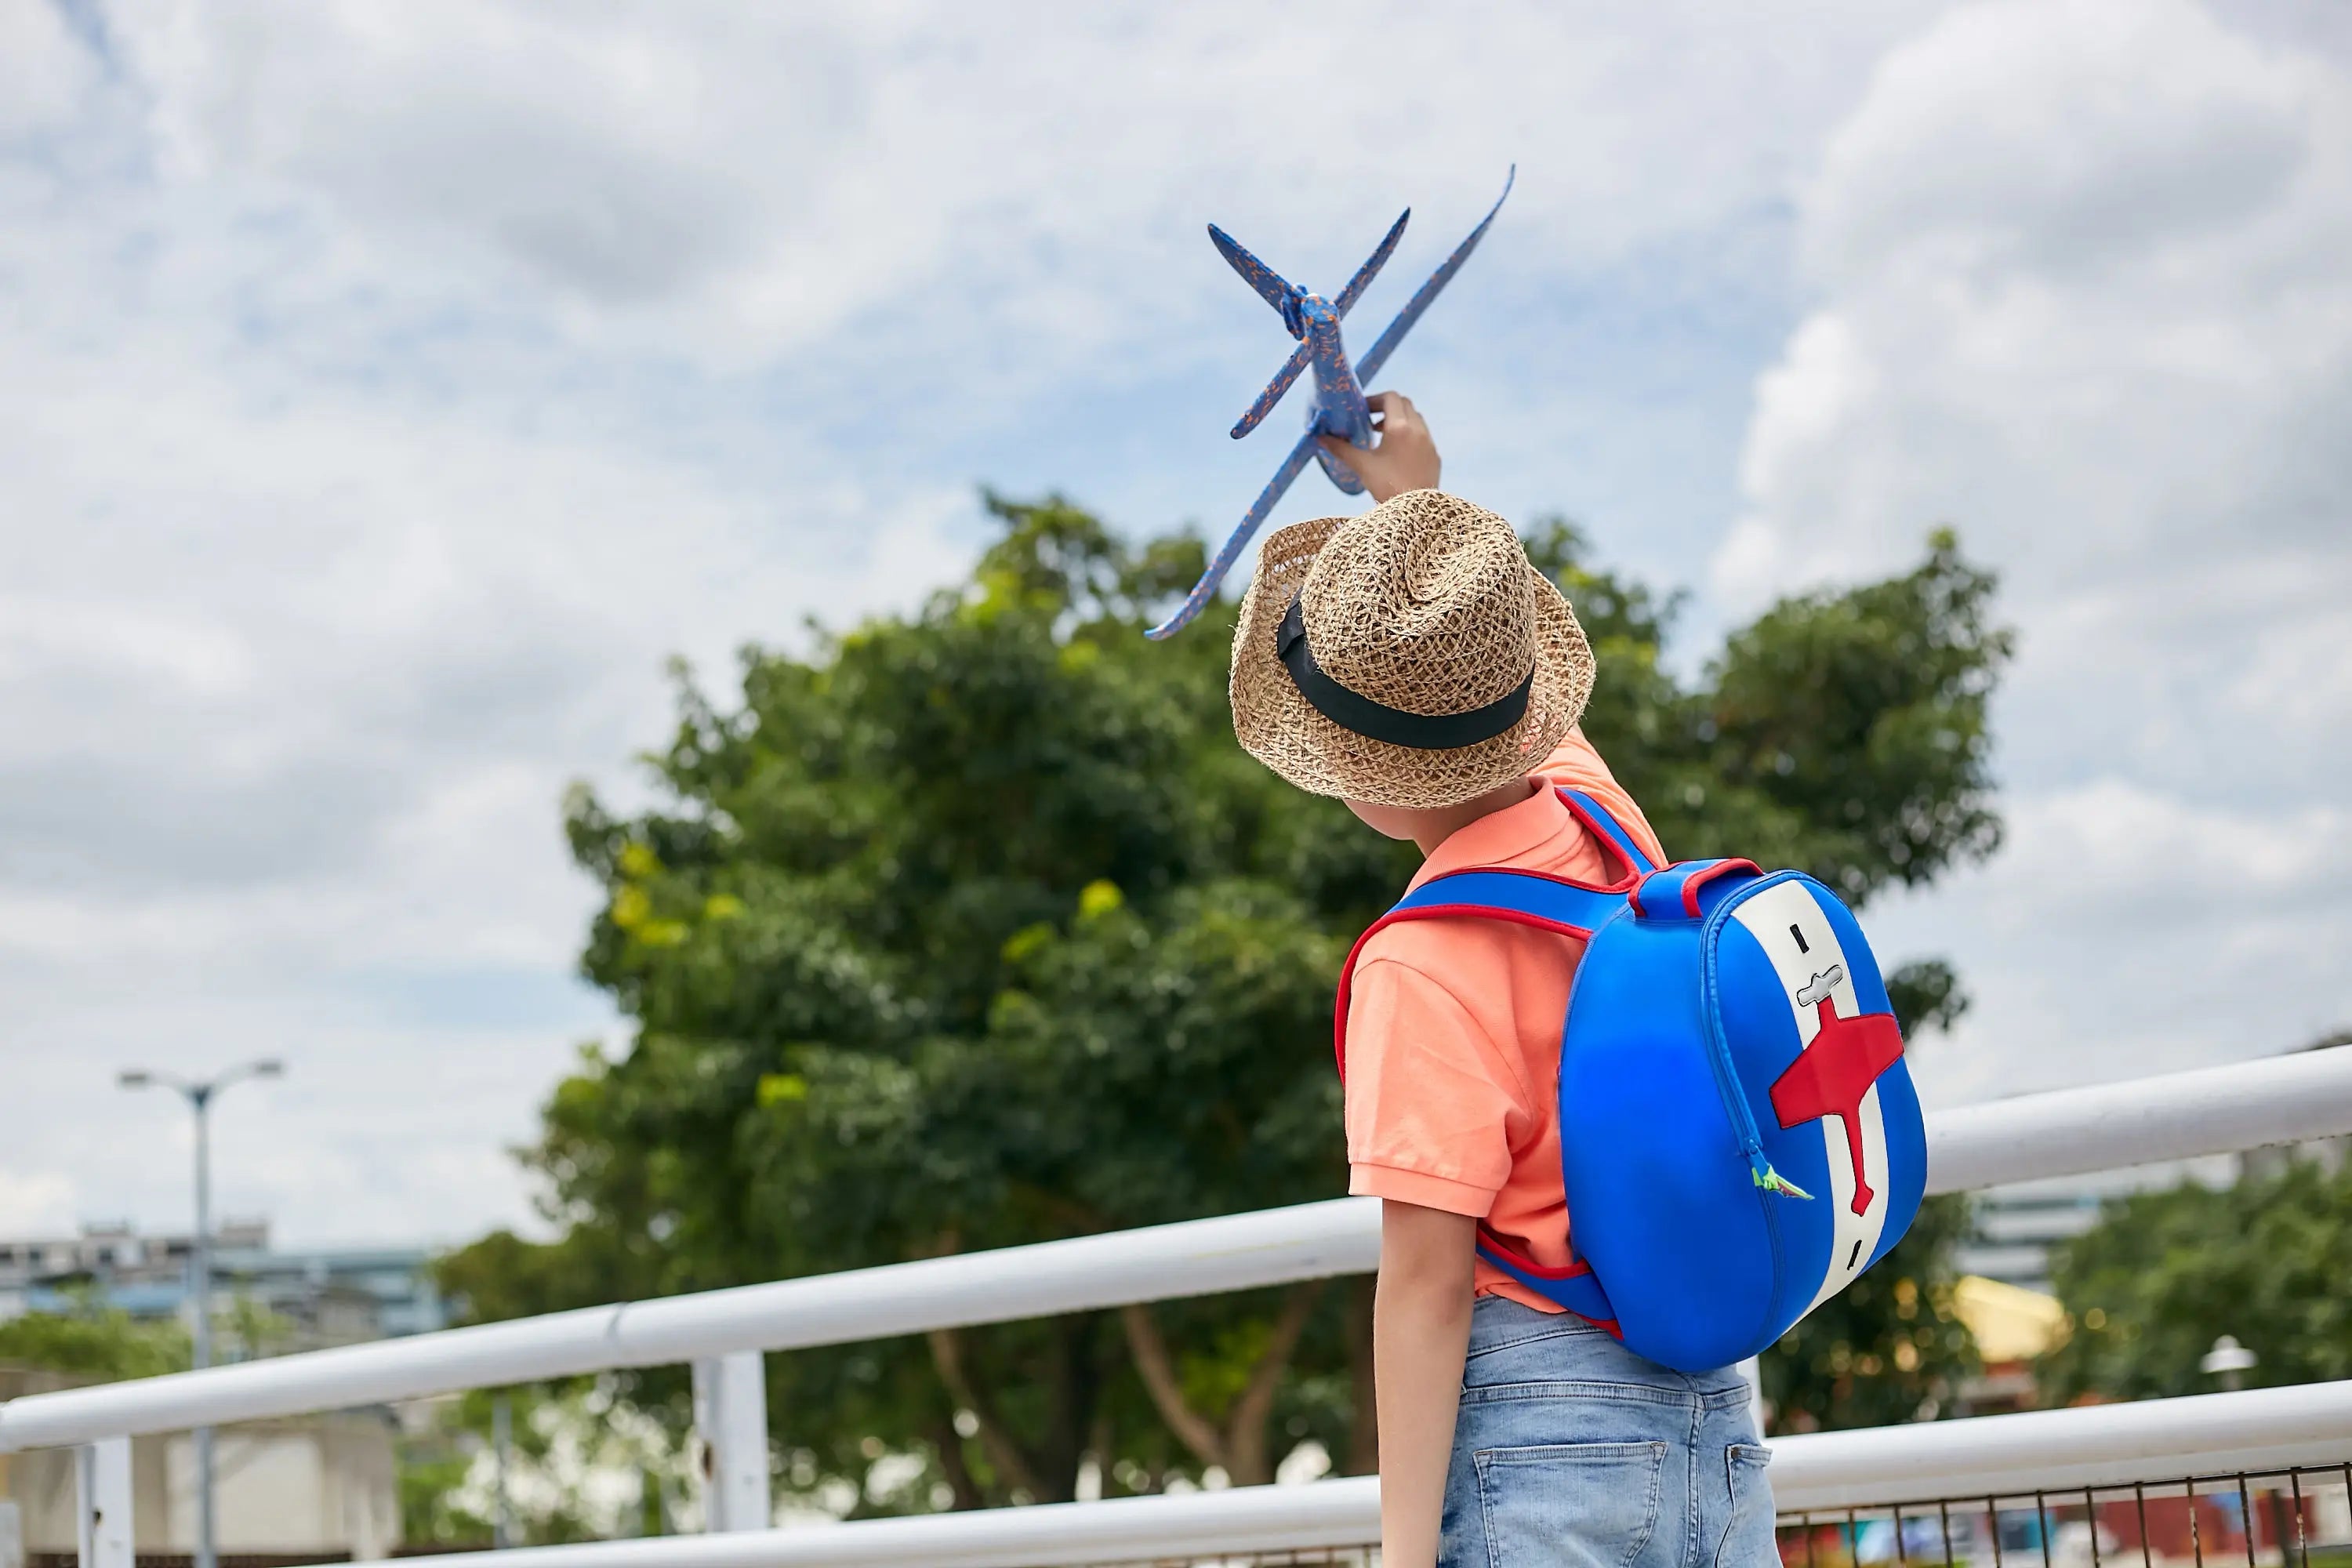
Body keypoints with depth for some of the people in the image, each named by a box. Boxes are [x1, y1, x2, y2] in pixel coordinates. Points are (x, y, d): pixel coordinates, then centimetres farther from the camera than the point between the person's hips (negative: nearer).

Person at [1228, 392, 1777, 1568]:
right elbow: (1488, 691, 29)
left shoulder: (1429, 968, -17)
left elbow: (1427, 1284, -17)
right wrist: (1411, 501, 42)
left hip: (1540, 1436, -8)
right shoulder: (1592, 808, 4)